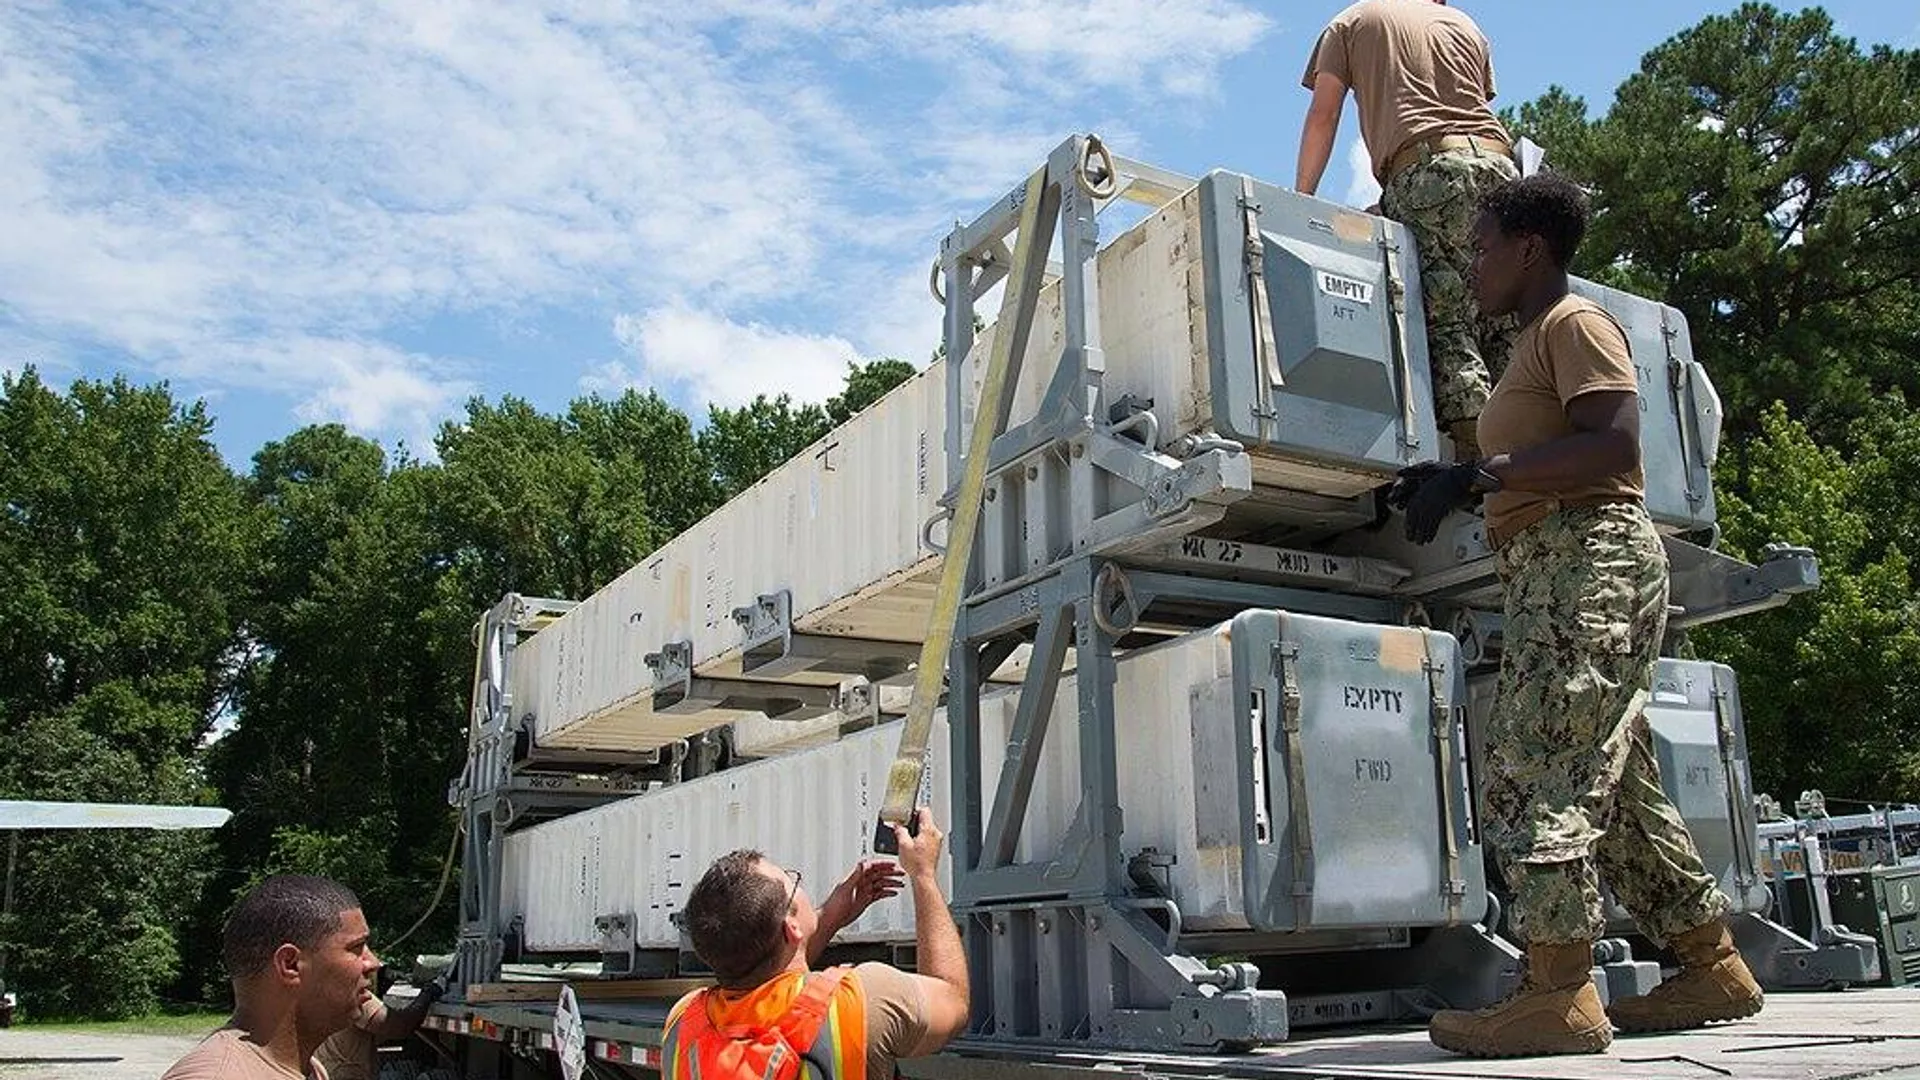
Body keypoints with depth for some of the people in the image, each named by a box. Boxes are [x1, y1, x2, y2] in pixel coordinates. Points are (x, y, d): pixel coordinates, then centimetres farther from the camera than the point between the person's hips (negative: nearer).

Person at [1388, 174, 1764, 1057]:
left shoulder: (1576, 322, -4)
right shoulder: (1534, 342, 25)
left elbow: (1615, 445, -19)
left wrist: (1476, 473, -21)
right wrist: (1457, 484, 10)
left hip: (1591, 556, -10)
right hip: (1550, 571, 10)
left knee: (1535, 766, -15)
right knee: (1615, 781, 12)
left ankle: (1557, 992, -15)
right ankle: (1711, 966, 20)